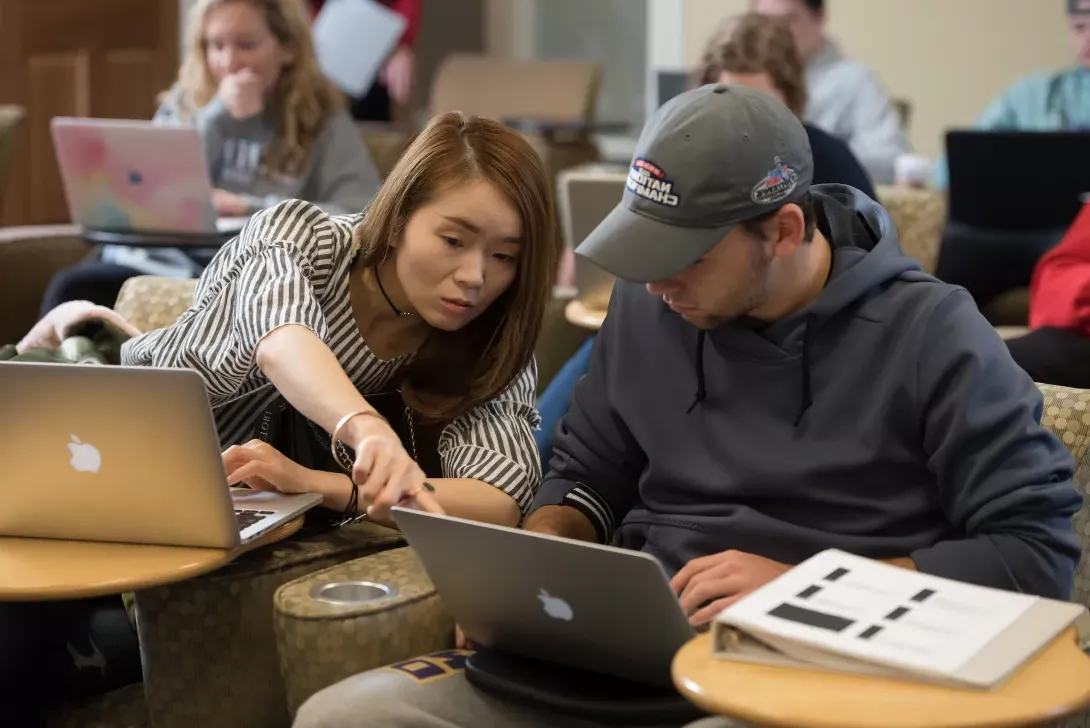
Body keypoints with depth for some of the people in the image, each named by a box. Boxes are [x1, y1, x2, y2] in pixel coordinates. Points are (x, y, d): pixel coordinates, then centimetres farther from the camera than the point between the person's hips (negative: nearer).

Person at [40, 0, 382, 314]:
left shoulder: (322, 121, 7)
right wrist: (220, 117, -4)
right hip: (165, 262, 3)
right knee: (71, 287, -27)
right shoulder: (183, 105, 17)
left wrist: (249, 208, -13)